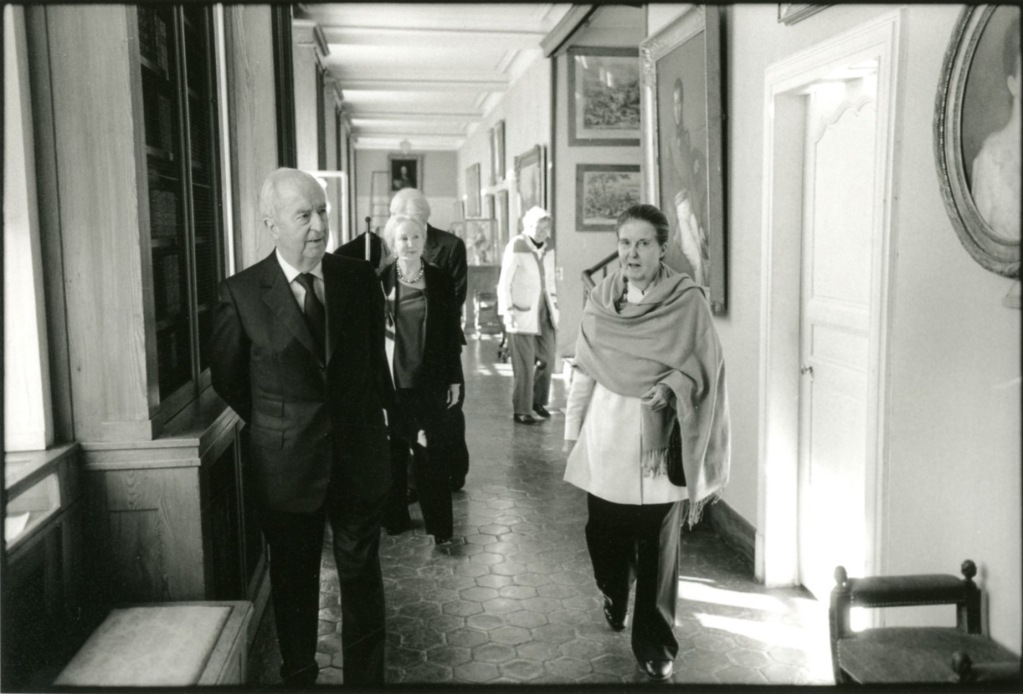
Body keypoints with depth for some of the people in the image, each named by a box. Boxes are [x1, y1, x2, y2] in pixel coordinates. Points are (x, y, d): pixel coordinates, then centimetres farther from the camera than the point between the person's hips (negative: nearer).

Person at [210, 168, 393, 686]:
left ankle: (366, 676, 29)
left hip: (359, 456, 2)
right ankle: (298, 674, 36)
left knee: (362, 576, 12)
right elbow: (227, 379, 3)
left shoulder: (359, 278, -2)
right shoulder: (240, 293, -10)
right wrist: (275, 428, 8)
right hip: (286, 466, -1)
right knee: (293, 580, 16)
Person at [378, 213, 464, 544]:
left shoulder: (439, 279, 0)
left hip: (430, 378, 0)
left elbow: (451, 331, 3)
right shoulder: (380, 279, -3)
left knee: (432, 452, 1)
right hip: (391, 378, 0)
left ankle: (439, 526, 9)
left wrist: (455, 379, 3)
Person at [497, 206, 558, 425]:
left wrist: (554, 305, 14)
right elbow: (504, 284, -12)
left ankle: (538, 401, 26)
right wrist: (507, 312, -19)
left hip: (544, 312, 6)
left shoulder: (547, 248, 7)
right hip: (522, 313, -6)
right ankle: (521, 410, 7)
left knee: (547, 359, 8)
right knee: (525, 364, -3)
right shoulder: (516, 248, -12)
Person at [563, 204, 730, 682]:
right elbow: (584, 370, 11)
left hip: (658, 440, -3)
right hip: (605, 438, 3)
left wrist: (671, 387, -20)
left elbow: (703, 366, -3)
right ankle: (614, 597, 42)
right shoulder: (600, 300, 6)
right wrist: (572, 427, 12)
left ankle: (655, 646, 18)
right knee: (604, 532, 10)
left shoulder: (687, 300, -5)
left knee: (657, 546, 2)